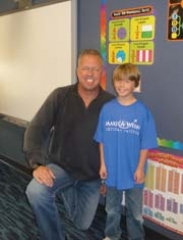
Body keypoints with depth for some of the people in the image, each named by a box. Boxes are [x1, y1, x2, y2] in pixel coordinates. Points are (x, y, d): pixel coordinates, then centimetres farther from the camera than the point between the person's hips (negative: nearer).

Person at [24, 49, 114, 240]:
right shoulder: (60, 96, -13)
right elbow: (36, 130, -15)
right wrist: (37, 164, -29)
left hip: (92, 174, 2)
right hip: (60, 165, -1)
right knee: (35, 191, -33)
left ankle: (68, 191, 44)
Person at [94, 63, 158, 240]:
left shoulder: (142, 111, -12)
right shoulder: (107, 109, -7)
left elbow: (145, 144, -8)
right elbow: (102, 140, -1)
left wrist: (140, 168, -9)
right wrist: (103, 164, -1)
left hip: (133, 171, -2)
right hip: (112, 169, 2)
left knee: (135, 211, 16)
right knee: (112, 208, 21)